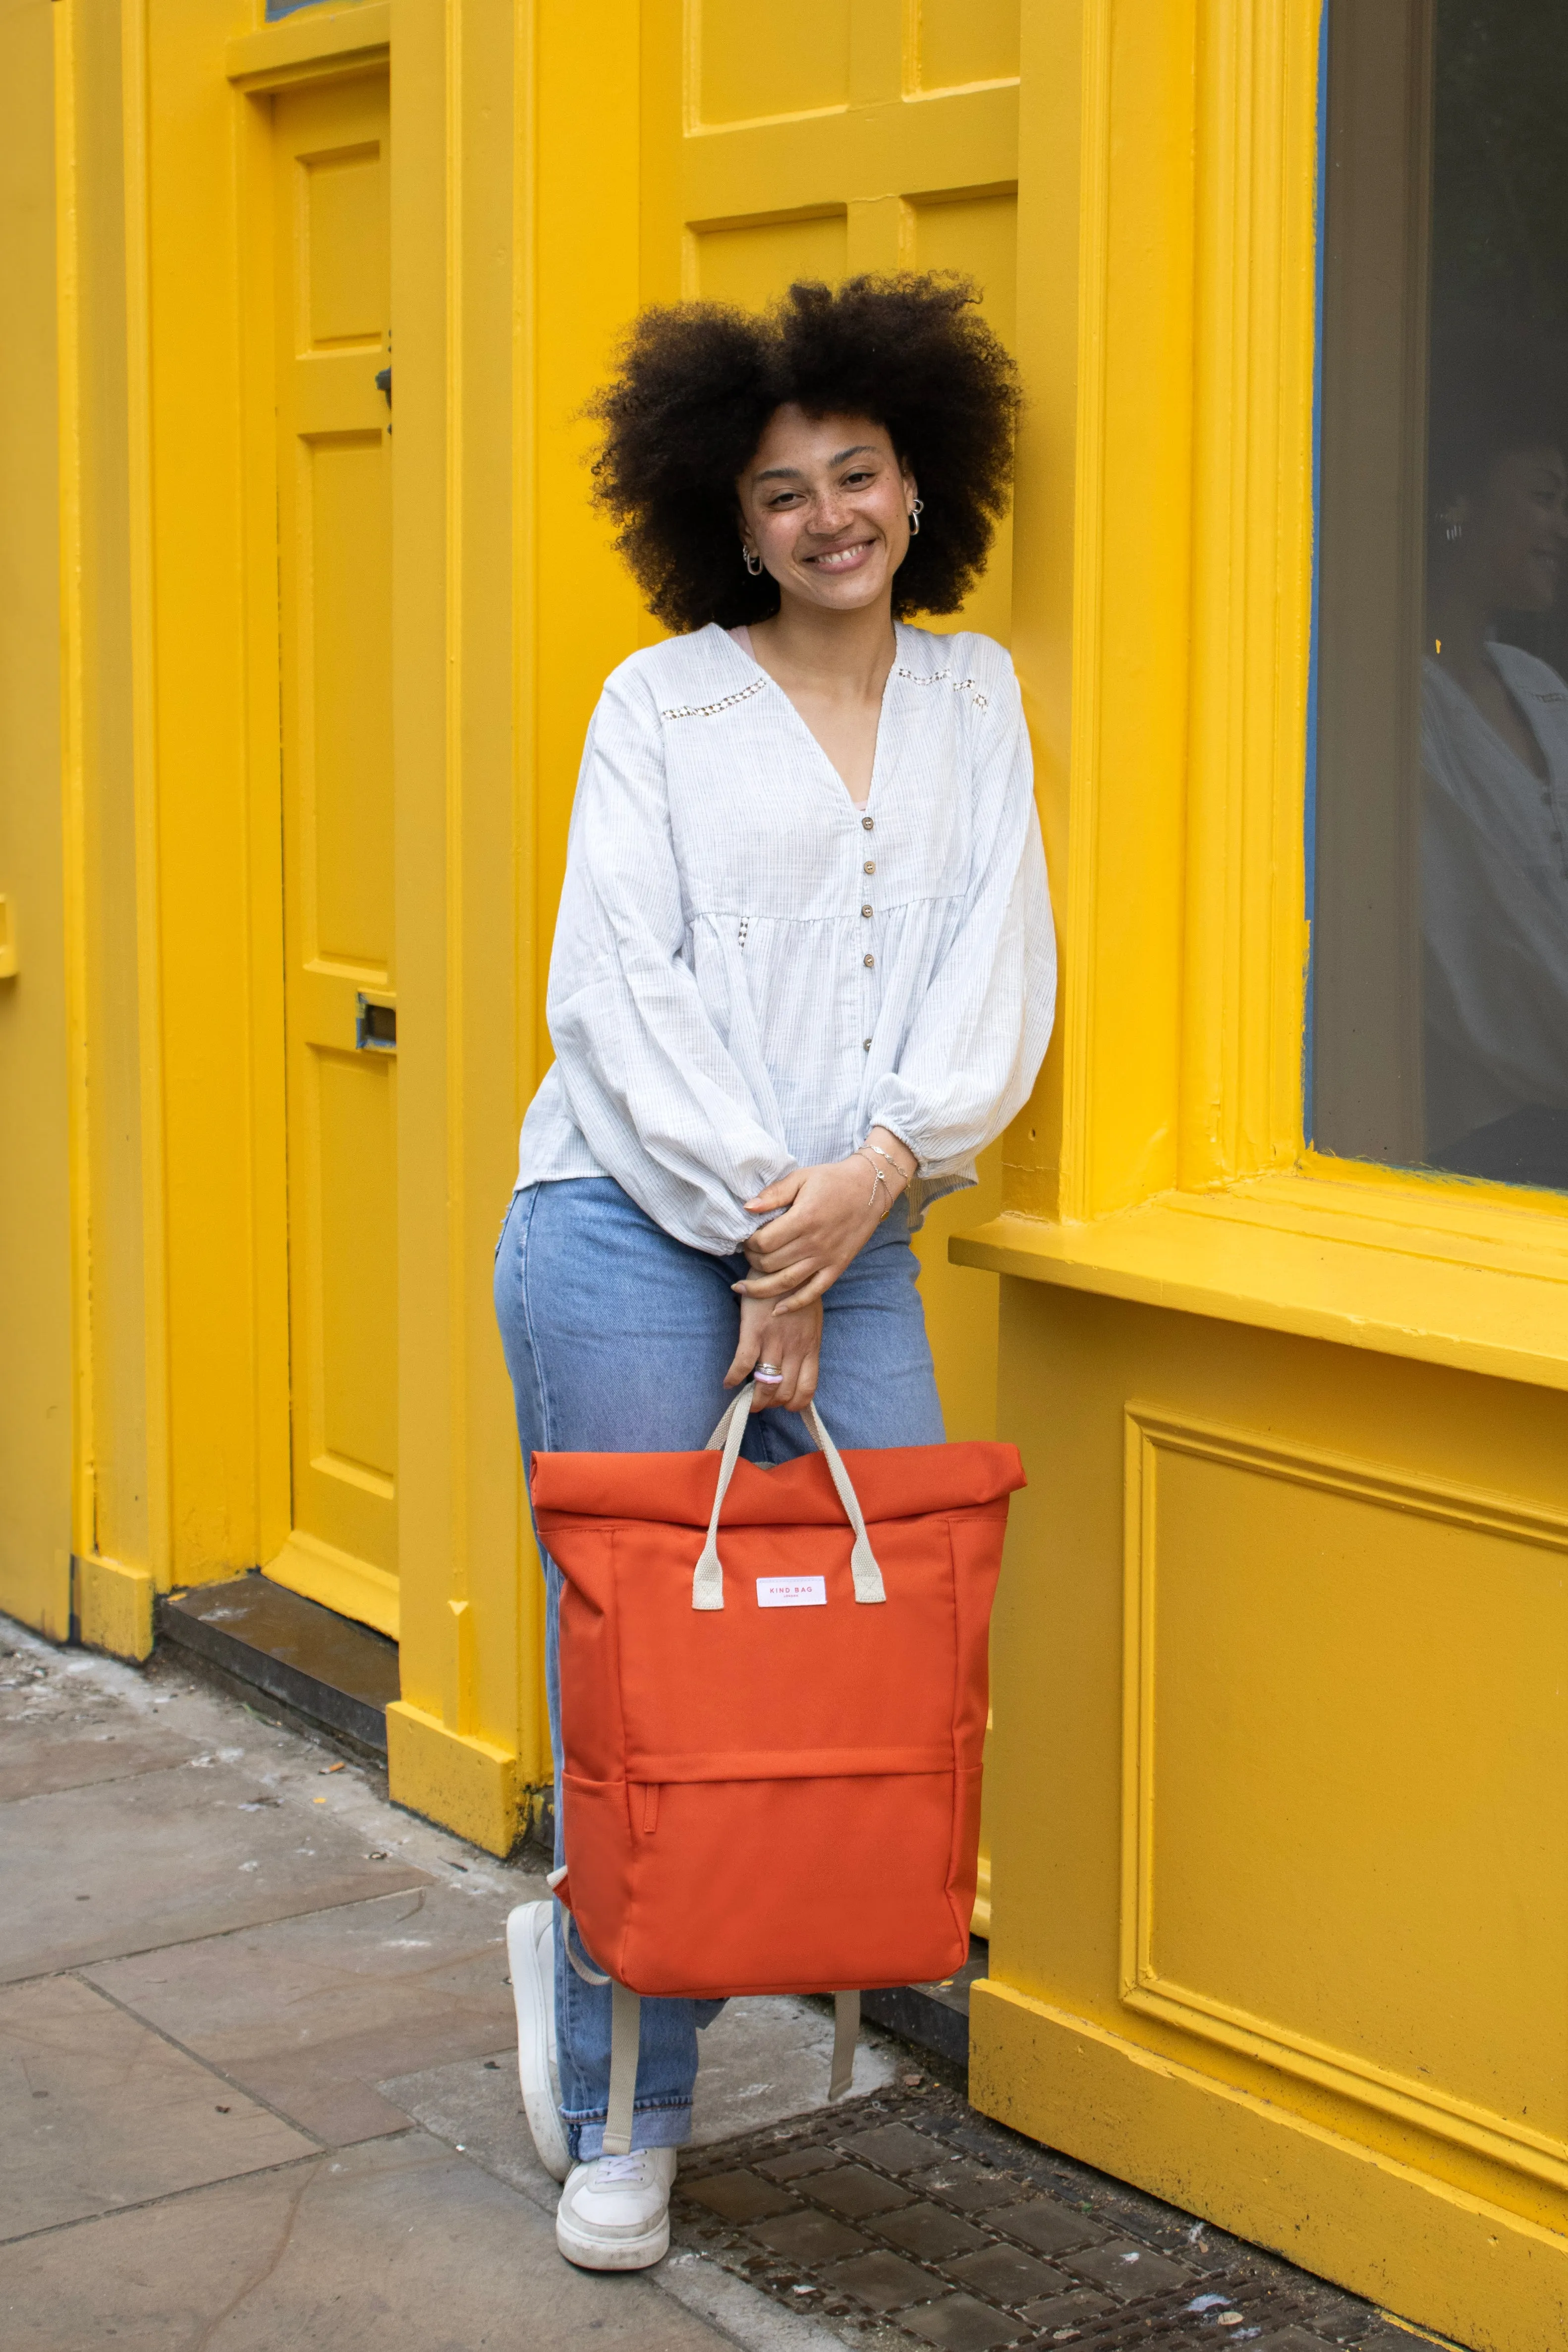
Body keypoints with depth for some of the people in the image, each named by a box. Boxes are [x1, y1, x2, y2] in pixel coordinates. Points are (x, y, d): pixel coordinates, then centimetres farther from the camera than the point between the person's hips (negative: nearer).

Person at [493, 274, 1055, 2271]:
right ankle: (619, 2120, 19)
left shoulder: (973, 697, 13)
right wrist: (758, 1225, -13)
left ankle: (582, 1950, 21)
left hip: (854, 1248, 4)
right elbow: (614, 988, -6)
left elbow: (1002, 973, 4)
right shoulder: (660, 702, 3)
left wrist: (877, 1169, -12)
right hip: (637, 1235, -4)